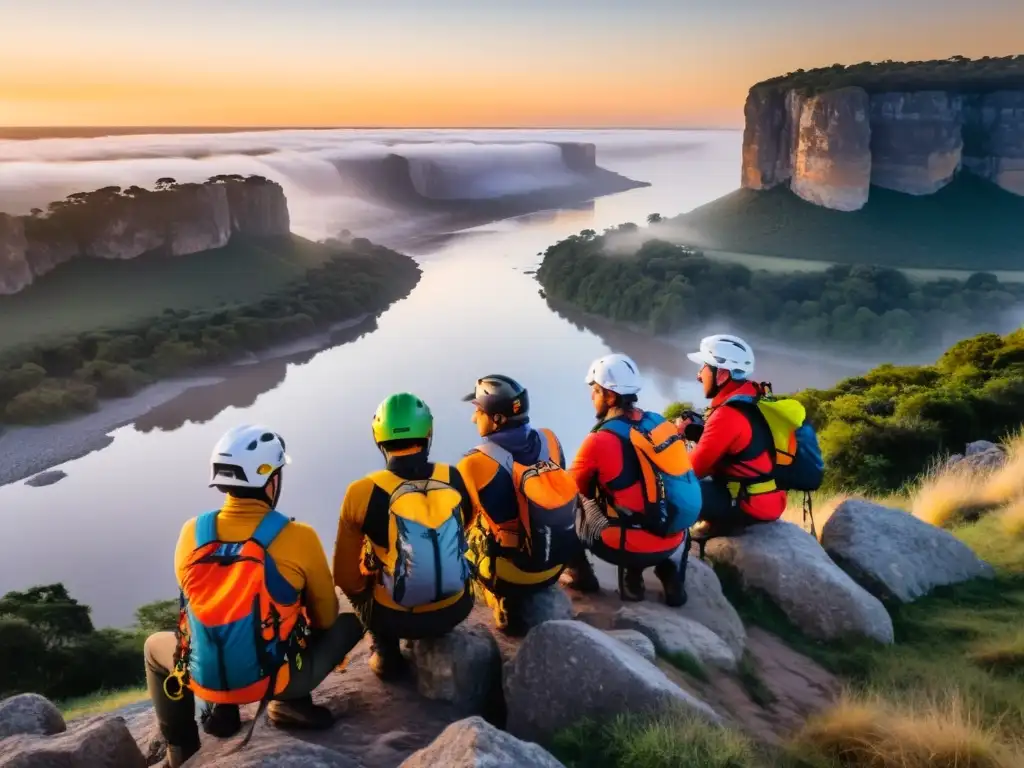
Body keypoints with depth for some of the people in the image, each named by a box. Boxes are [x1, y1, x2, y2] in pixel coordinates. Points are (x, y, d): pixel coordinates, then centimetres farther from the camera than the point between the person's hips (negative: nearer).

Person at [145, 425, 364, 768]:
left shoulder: (192, 533, -6)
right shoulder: (298, 537, -15)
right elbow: (325, 616, 0)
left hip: (205, 679, 3)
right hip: (277, 679, -2)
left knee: (156, 646, 34)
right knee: (350, 621, 18)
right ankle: (290, 702, 5)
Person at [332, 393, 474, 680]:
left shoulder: (363, 492, -18)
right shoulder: (458, 480, -9)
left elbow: (346, 577, -6)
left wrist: (359, 590, 17)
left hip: (394, 618, -2)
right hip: (456, 609, 2)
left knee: (357, 579, 27)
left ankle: (386, 653, 22)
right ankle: (436, 640, 32)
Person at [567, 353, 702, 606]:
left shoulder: (601, 440, -16)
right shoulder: (662, 424, 1)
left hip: (629, 546, -5)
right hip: (672, 542, 5)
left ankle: (581, 574, 21)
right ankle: (671, 576, 23)